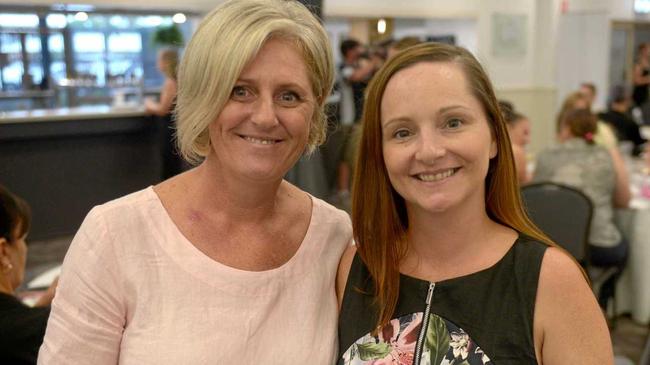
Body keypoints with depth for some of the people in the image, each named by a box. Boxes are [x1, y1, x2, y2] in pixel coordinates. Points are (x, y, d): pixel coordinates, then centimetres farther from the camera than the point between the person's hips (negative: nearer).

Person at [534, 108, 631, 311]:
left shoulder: (545, 157, 5)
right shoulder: (610, 158, 3)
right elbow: (623, 201, 13)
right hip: (599, 247, -1)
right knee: (621, 247, 32)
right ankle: (600, 304, 39)